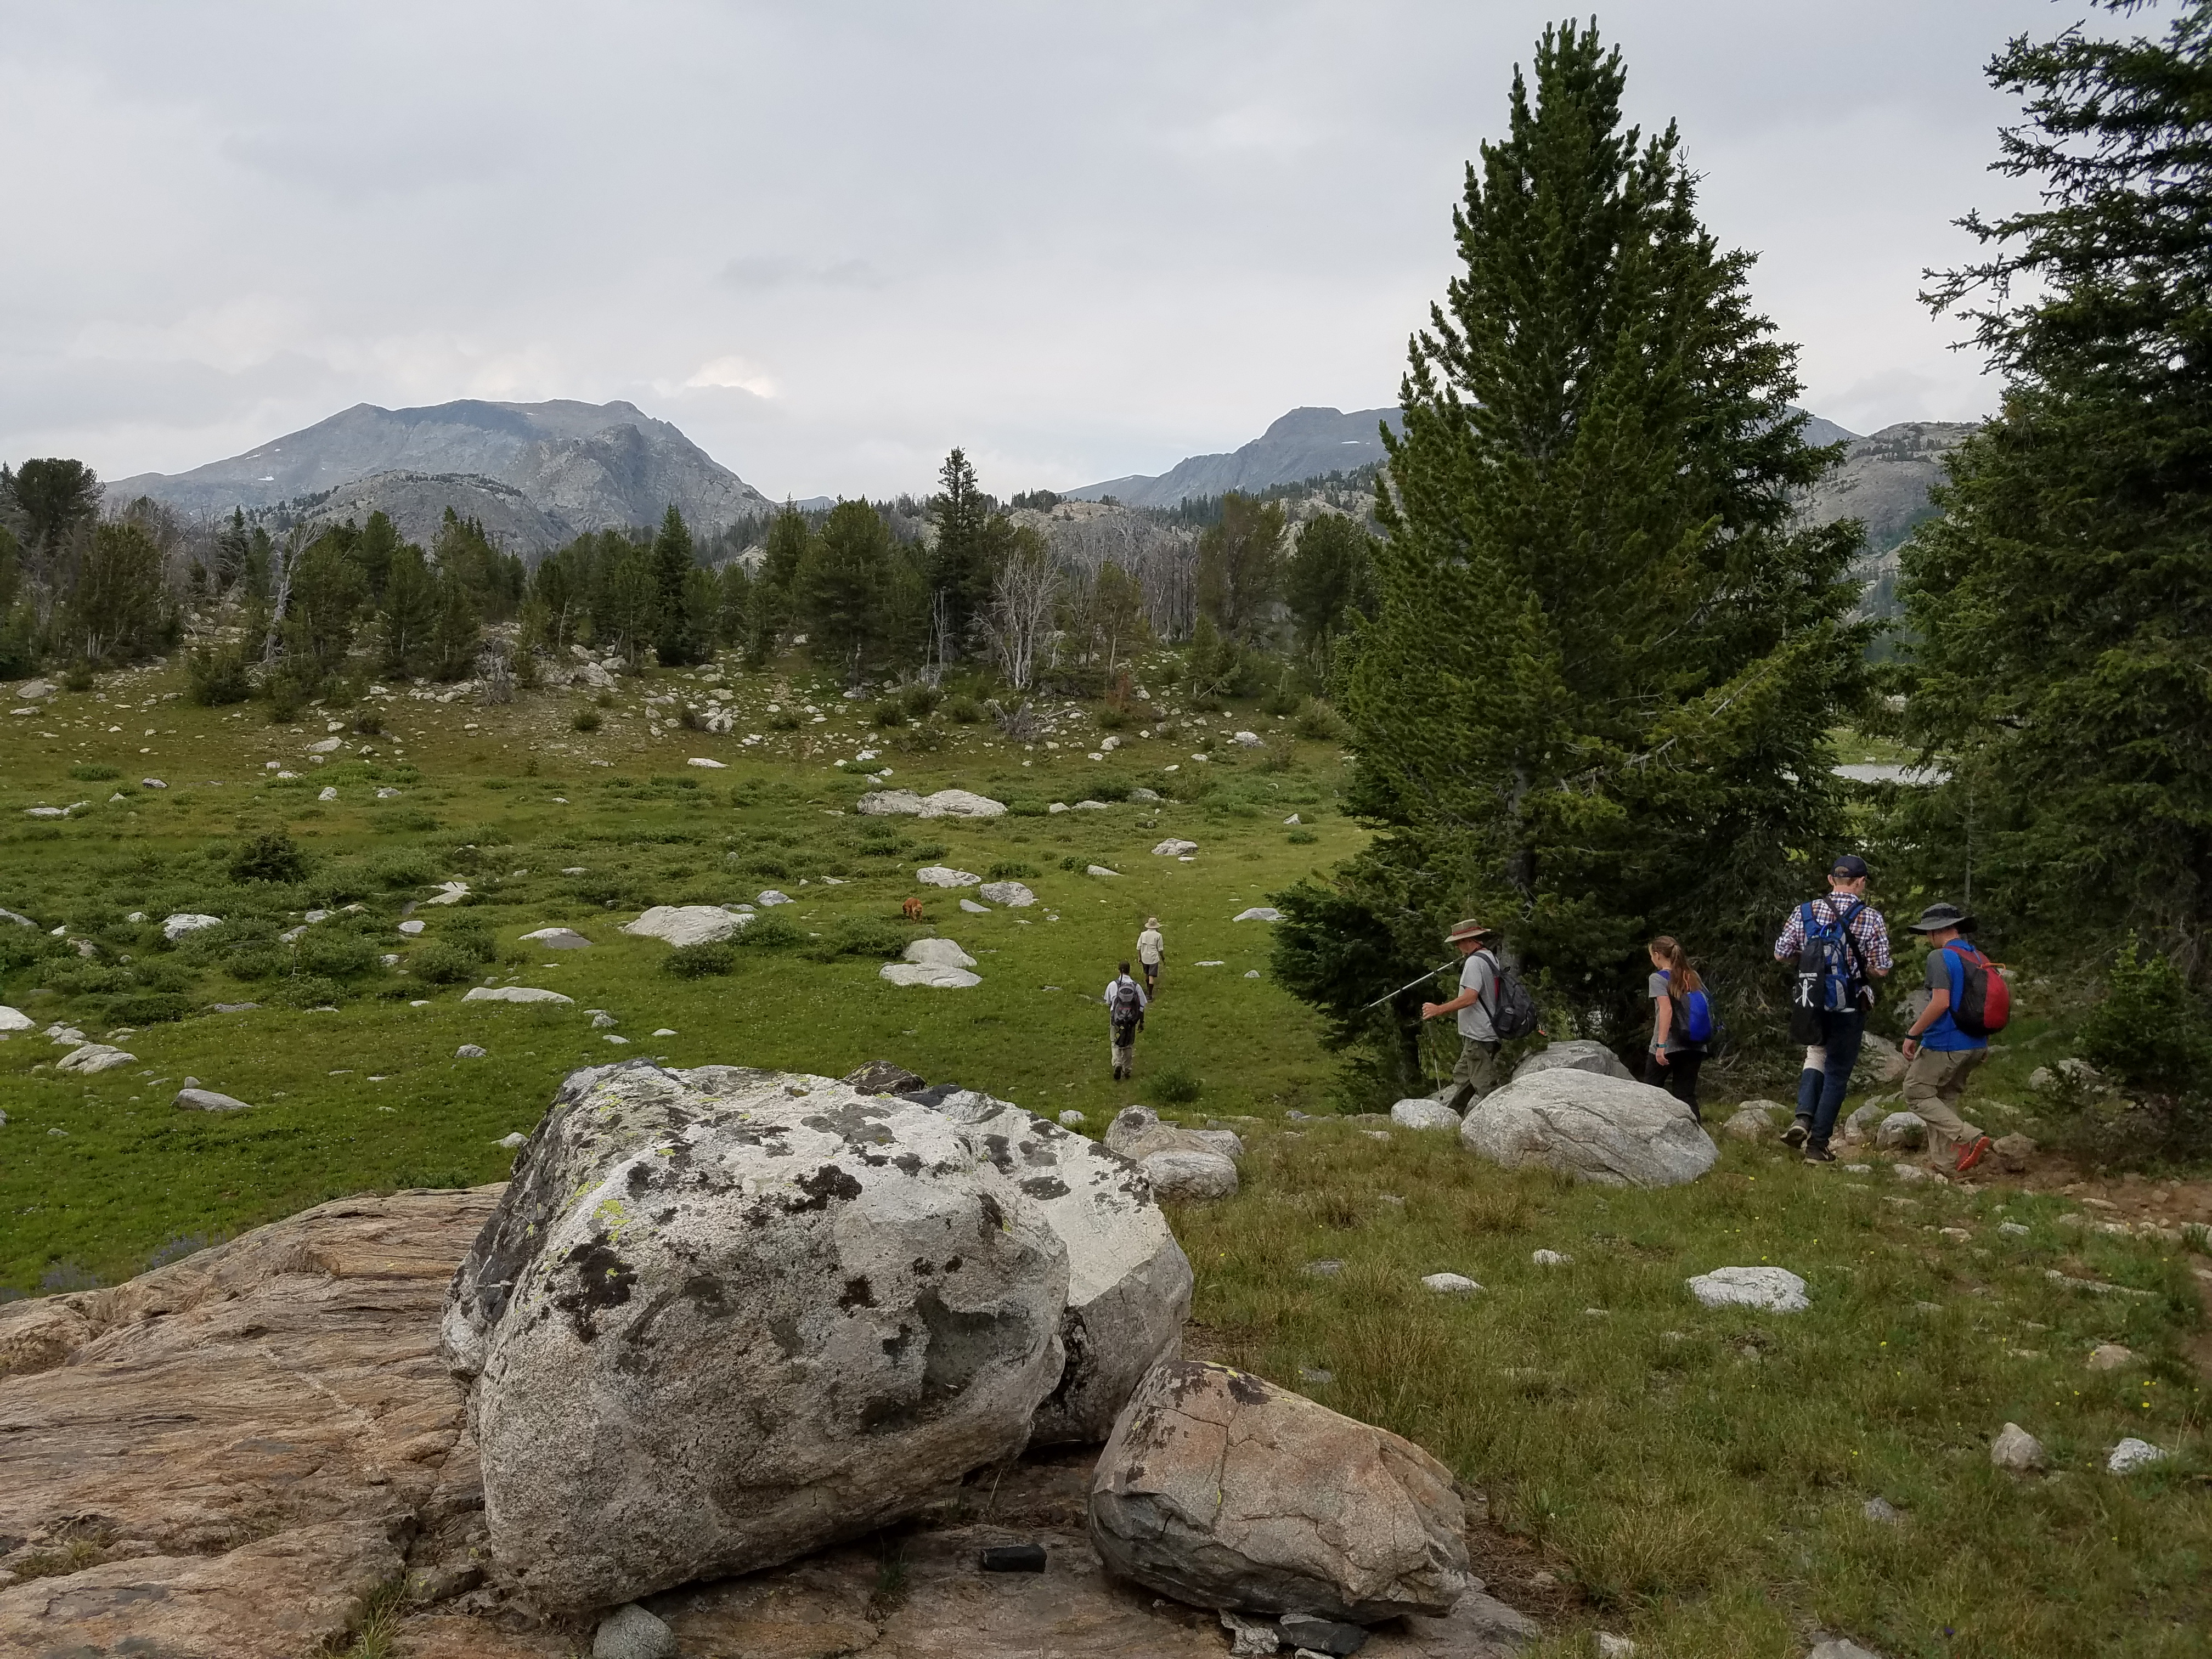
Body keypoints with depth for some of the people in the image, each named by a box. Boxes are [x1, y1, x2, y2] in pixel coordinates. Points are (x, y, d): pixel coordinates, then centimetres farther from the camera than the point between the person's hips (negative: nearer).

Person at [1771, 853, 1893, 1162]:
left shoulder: (1805, 911, -1)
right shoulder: (1872, 919, -9)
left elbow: (1780, 955, 4)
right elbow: (1880, 969, -10)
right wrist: (1860, 968, 11)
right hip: (1849, 1008, -3)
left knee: (1816, 1057, 24)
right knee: (1837, 1073, 8)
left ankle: (1803, 1117, 1)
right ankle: (1818, 1144, 10)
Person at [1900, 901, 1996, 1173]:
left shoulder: (1940, 957, -14)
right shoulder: (1979, 958, 11)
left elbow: (1941, 1003, -23)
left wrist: (1912, 1034, -16)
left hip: (1945, 1045, -8)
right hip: (1975, 1046, 9)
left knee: (1917, 1094, 2)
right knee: (1946, 1099, 17)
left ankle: (1969, 1137, -12)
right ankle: (1944, 1164, 15)